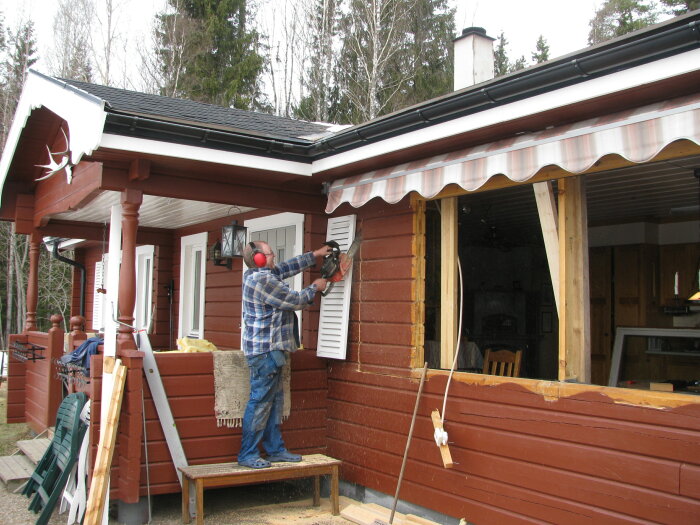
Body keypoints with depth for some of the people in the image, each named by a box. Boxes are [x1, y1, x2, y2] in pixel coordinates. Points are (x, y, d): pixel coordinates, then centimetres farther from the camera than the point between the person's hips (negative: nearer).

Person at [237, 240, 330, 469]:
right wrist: (315, 287, 6)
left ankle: (275, 449, 20)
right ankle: (247, 454, 2)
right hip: (265, 350, -11)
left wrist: (314, 255, 26)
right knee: (260, 402, -5)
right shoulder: (263, 280, -19)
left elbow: (287, 267, 24)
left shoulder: (255, 275, 12)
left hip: (269, 349, 11)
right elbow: (295, 301, -11)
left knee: (274, 400, 14)